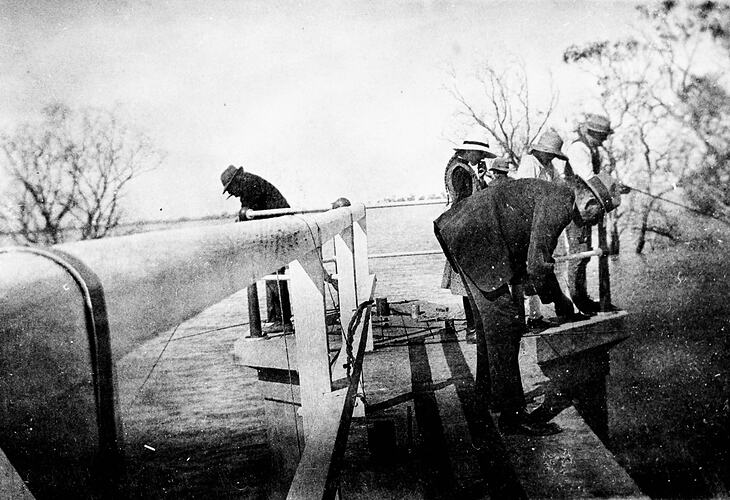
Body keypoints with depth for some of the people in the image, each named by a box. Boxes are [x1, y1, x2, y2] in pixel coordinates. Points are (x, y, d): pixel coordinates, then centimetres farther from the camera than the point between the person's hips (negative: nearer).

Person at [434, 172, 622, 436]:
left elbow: (537, 256, 28)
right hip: (475, 239, -11)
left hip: (468, 236, 11)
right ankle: (512, 413, -3)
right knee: (504, 320, -9)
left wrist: (560, 297, 24)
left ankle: (487, 387, 39)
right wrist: (557, 298, -4)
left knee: (492, 317, 21)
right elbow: (537, 263, -19)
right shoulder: (558, 200, -15)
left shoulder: (555, 197, 18)